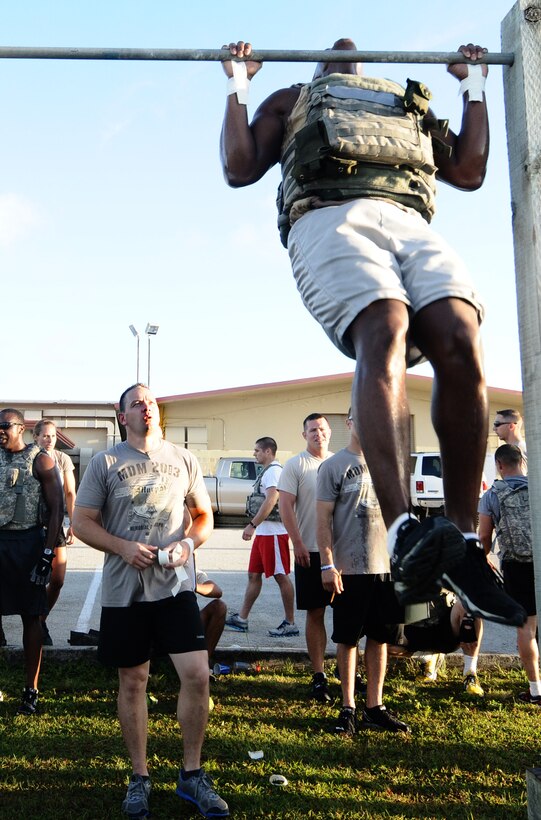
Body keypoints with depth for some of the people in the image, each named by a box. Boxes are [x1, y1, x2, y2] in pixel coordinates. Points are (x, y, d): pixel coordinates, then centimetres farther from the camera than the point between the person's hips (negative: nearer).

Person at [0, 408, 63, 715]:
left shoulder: (41, 461, -5)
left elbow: (56, 509, -6)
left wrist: (48, 553, -13)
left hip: (27, 542, -4)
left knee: (31, 617, 4)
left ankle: (32, 689, 12)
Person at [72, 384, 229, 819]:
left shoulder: (183, 459, 7)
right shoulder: (105, 463, 1)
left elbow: (204, 515, 12)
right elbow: (82, 522, 0)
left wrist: (188, 543, -8)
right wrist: (124, 547, -14)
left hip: (176, 586, 1)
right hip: (124, 589, -1)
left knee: (197, 674, -6)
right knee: (133, 681, 9)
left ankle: (192, 774, 13)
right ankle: (140, 776, 27)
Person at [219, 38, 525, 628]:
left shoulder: (410, 106, 43)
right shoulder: (291, 101, 38)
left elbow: (469, 173, 33)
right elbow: (239, 169, 24)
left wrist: (474, 86, 39)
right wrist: (238, 85, 28)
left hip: (411, 224, 3)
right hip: (330, 219, -2)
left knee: (461, 344, -27)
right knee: (383, 334, -34)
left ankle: (462, 540, -25)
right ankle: (403, 534, -48)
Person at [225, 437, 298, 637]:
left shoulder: (274, 471, -14)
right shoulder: (266, 472, 18)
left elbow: (271, 501, -24)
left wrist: (252, 525, -26)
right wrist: (254, 526, 20)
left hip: (274, 533, -10)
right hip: (263, 532, 10)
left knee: (281, 576, -4)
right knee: (254, 575, 13)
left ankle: (290, 624, 4)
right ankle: (241, 618, 19)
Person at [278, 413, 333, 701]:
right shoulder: (295, 465, -3)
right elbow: (285, 505, -8)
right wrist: (297, 543, -14)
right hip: (310, 551, -3)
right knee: (315, 612, 4)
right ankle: (318, 675, 12)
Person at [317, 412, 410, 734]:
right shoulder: (333, 466, -4)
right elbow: (323, 518, -7)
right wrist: (328, 565, -13)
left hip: (386, 566, 4)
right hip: (349, 569, -4)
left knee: (380, 637, 10)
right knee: (348, 639, 5)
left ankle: (375, 707, 21)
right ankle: (348, 708, 18)